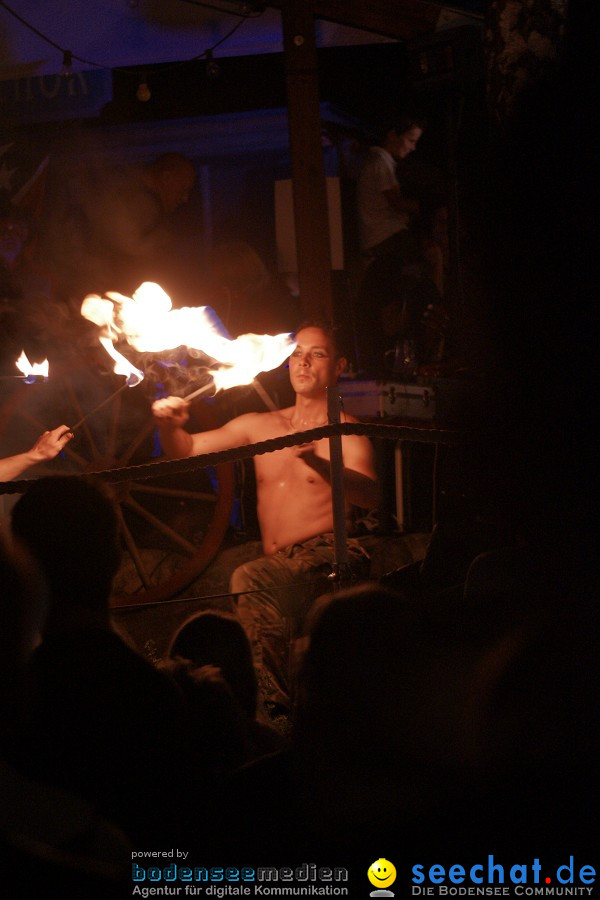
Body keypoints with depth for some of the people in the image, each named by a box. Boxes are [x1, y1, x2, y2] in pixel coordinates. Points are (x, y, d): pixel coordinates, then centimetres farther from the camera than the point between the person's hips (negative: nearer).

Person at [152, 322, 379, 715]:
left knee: (249, 579, -32)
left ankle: (278, 705, -30)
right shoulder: (260, 425, 20)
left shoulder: (345, 431, 3)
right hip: (279, 567, 7)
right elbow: (186, 449, 18)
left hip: (328, 555, -7)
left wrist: (317, 462, -33)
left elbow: (370, 497, -15)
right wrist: (171, 425, -6)